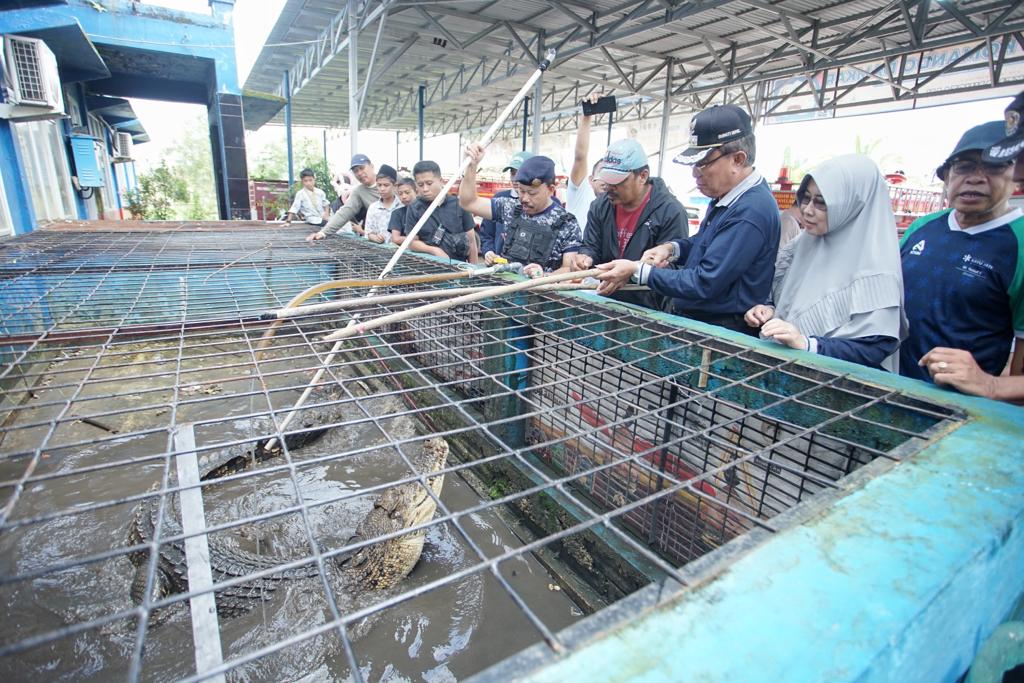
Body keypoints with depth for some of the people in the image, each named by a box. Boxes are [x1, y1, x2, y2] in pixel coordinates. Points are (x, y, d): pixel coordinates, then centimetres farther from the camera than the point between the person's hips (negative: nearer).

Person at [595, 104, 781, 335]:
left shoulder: (750, 211, -22)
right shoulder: (726, 197, 9)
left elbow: (704, 284, -23)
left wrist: (637, 271, -17)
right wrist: (673, 249, 3)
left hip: (723, 333, -8)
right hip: (691, 320, 9)